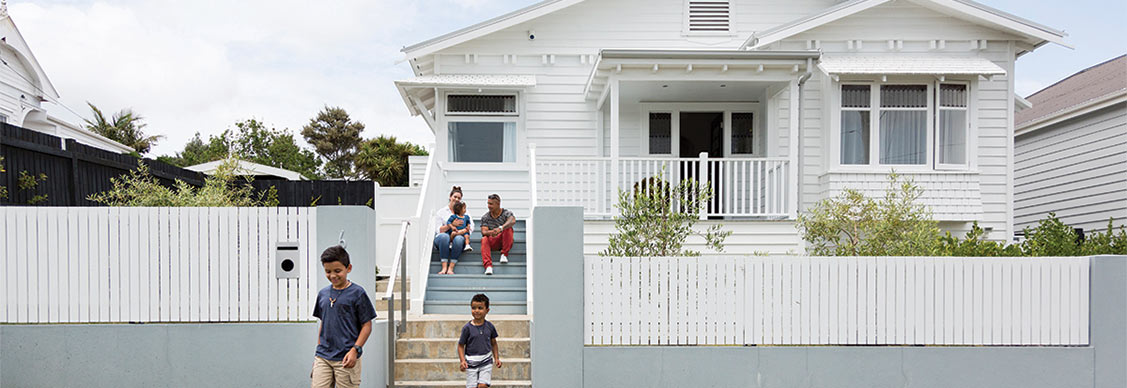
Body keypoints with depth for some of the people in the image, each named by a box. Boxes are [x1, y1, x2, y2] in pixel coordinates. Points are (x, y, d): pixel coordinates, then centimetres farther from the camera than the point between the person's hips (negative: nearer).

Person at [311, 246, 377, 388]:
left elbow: (367, 325, -5)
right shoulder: (323, 294, 11)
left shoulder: (357, 293, -5)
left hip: (346, 359, -5)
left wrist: (355, 350, -14)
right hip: (323, 357, 5)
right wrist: (319, 351, 17)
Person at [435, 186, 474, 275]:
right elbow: (438, 230, 2)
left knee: (459, 238, -36)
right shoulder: (441, 211, 13)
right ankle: (444, 267, -40)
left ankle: (451, 268, -38)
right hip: (441, 239, -1)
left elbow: (471, 226, 9)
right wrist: (451, 224, -12)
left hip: (458, 237, 1)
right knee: (444, 236, -38)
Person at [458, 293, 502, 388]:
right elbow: (461, 345, -1)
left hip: (486, 362, 1)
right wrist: (463, 361, -13)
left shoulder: (489, 326, 1)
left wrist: (497, 358, 6)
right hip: (471, 363, -1)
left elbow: (493, 343, 14)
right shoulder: (467, 328, -6)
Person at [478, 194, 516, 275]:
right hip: (492, 242, 2)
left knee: (508, 228, -28)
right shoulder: (485, 217, 7)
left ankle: (504, 254, -24)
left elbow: (513, 221, -24)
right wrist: (491, 232, -31)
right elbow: (483, 231, -5)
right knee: (484, 239, -31)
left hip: (505, 242, -1)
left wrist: (501, 228, -44)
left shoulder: (506, 213, -1)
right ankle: (488, 266, -48)